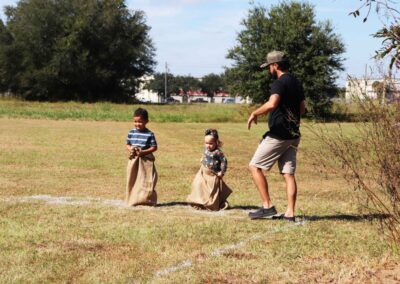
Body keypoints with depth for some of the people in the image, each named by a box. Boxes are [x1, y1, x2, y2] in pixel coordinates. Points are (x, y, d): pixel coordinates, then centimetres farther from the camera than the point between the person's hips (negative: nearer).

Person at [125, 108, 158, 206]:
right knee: (132, 180, 8)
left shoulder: (149, 134, -8)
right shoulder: (131, 133, 4)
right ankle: (133, 199, 17)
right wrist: (130, 149, -12)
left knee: (146, 181, 0)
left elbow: (154, 147, -8)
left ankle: (147, 200, 8)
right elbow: (127, 144, 11)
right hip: (133, 161, 4)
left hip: (146, 160, -4)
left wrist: (143, 152, -19)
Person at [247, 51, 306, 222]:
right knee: (289, 174, 6)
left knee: (254, 167, 0)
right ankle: (290, 213, 2)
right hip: (293, 135, 9)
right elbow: (302, 109, 26)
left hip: (278, 135, -9)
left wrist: (254, 113, -18)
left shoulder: (279, 83, -14)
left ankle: (268, 206, -5)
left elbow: (272, 104, -31)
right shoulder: (296, 83, 16)